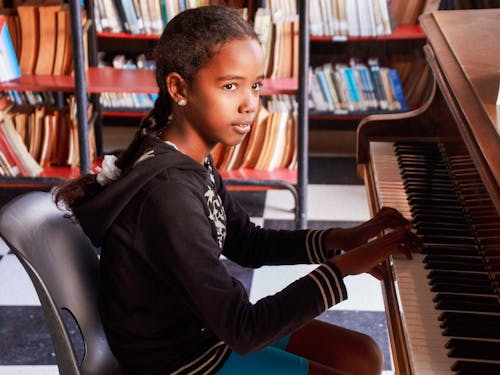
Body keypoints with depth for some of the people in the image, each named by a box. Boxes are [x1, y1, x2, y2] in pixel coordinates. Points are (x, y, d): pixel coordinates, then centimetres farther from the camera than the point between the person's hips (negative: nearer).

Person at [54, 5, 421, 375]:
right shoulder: (168, 196, -32)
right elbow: (242, 331, -31)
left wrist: (339, 239, -6)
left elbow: (247, 244, 8)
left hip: (205, 324, 9)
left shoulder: (191, 160, -3)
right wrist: (344, 266, -29)